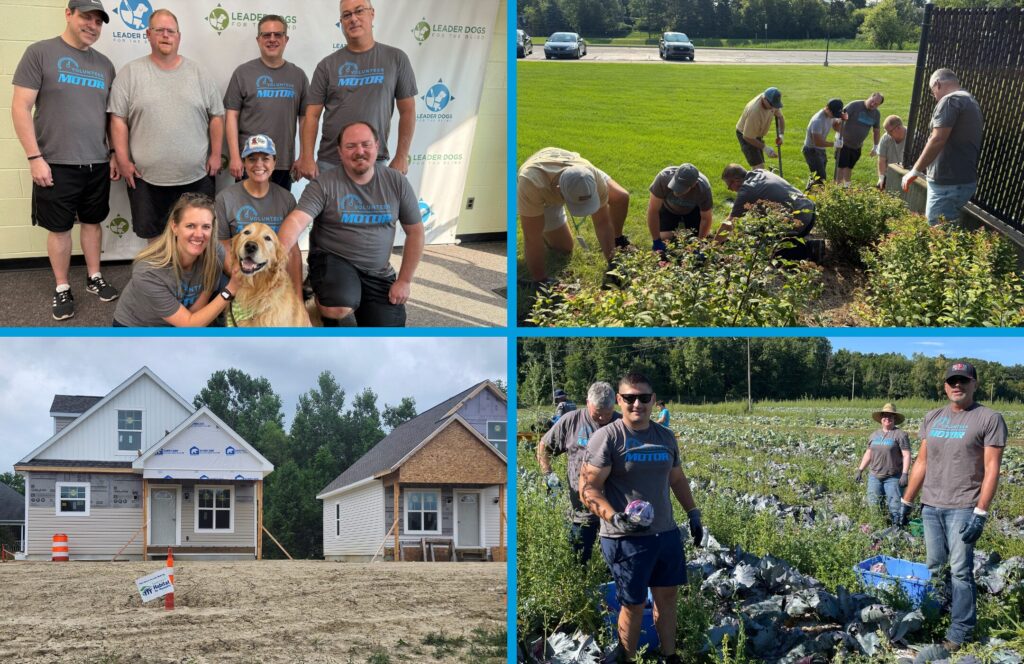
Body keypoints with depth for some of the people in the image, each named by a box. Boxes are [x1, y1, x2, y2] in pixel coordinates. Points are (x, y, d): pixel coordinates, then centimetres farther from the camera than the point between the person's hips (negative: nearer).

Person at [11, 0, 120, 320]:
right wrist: (34, 157, -14)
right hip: (56, 164, -4)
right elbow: (20, 107, -10)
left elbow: (113, 114, 17)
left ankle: (94, 277, 28)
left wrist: (115, 154, 11)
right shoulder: (40, 53, -7)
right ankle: (62, 288, 16)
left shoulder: (104, 64, 9)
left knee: (92, 221, 14)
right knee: (59, 227, 5)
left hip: (97, 163, 4)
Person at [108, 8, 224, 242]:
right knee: (155, 235, 7)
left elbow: (216, 116, 9)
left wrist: (215, 155, 2)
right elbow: (118, 119, -1)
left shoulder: (199, 73, 6)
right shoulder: (131, 73, 1)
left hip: (196, 176, 1)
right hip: (147, 177, -1)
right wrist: (123, 161, -6)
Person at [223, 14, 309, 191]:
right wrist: (235, 157, -9)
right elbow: (231, 116, -2)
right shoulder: (243, 73, 1)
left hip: (285, 163, 2)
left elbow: (305, 118, 10)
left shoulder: (298, 75, 8)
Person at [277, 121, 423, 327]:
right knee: (339, 308, -36)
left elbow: (415, 232, 7)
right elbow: (297, 220, -24)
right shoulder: (325, 184, -11)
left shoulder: (396, 182, -1)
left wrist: (404, 281, 3)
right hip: (333, 261, -3)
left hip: (379, 273, 4)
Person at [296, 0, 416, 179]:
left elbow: (407, 111, 6)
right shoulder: (328, 65, 5)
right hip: (329, 163, 1)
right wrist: (307, 157, -6)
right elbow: (312, 115, 3)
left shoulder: (395, 59, 4)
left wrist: (401, 157, 1)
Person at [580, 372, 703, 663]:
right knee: (633, 605, 1)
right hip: (626, 539, -6)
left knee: (667, 596, 13)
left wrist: (693, 513, 18)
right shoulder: (607, 437, -11)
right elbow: (588, 488, -14)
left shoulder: (665, 437, 10)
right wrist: (616, 519, -26)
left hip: (666, 533, 6)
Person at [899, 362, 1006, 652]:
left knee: (960, 571, -7)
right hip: (930, 507, 6)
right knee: (936, 569, 11)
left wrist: (980, 513, -16)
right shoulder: (932, 418, 13)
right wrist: (907, 501, 14)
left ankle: (959, 633, -3)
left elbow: (991, 470, -10)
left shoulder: (989, 419, -5)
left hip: (963, 509, -6)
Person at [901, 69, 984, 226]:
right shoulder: (971, 102, 20)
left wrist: (915, 171, -14)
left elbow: (937, 140, -20)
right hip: (966, 180, 10)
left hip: (948, 183, -10)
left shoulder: (950, 100, -12)